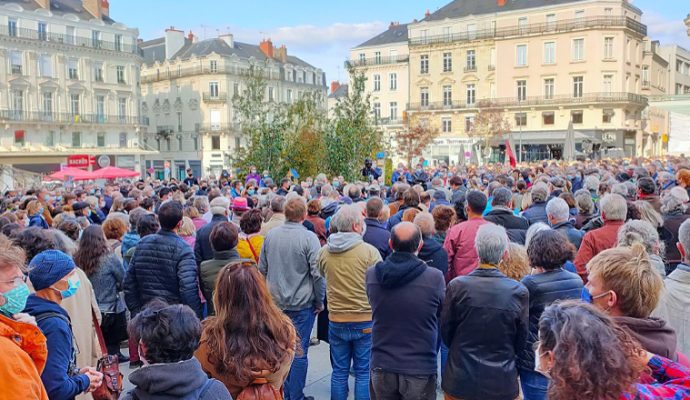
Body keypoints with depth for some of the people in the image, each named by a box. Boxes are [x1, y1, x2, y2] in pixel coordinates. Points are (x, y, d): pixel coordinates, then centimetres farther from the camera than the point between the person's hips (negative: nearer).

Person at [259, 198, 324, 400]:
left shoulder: (270, 235, 1)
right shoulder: (309, 238, -15)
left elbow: (262, 268, 8)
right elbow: (317, 273, -16)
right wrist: (319, 301, -4)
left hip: (275, 302, 5)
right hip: (302, 303, -5)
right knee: (299, 352, 5)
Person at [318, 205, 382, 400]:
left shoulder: (324, 252, -4)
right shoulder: (369, 251, -16)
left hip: (336, 320, 3)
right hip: (365, 320, -3)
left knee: (339, 372, 15)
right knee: (364, 373, 9)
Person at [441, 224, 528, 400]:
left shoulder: (456, 286, -15)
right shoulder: (519, 291, -14)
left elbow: (446, 332, -3)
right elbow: (521, 341, -3)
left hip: (460, 381, 0)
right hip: (502, 383, 0)